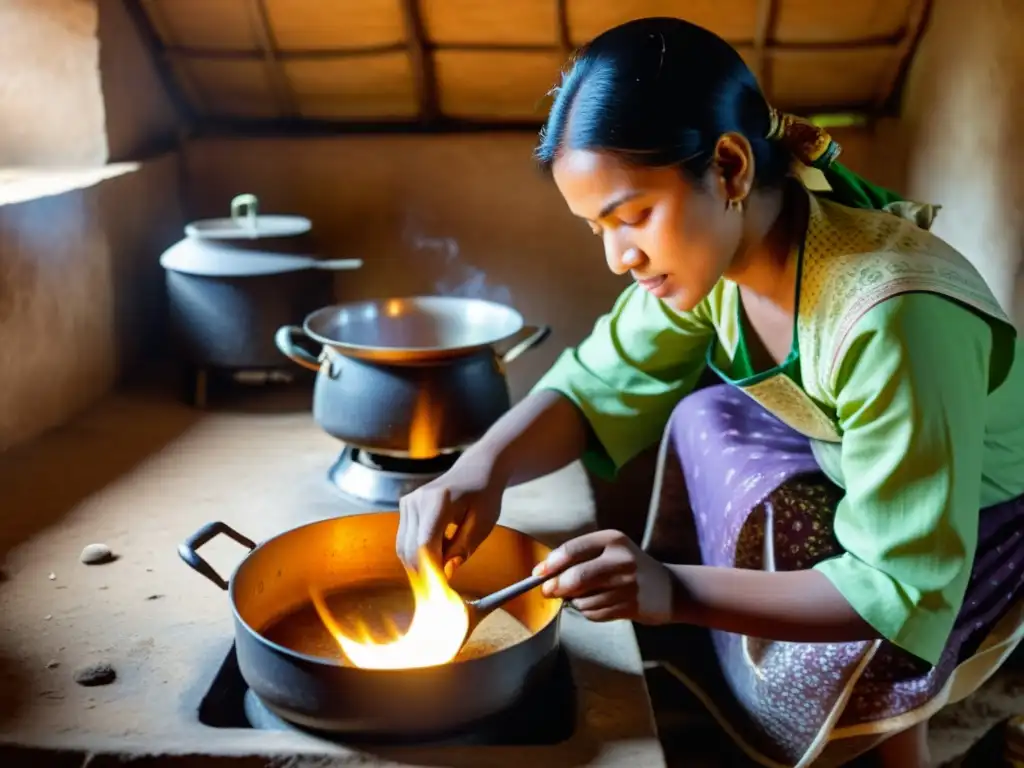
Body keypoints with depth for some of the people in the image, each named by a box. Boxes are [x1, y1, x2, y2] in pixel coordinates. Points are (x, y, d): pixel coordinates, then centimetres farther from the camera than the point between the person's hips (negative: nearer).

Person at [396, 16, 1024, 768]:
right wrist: (481, 468, -27)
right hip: (861, 488, 7)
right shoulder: (718, 246, -15)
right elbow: (601, 383, -8)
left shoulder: (891, 319, -37)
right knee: (706, 421, -11)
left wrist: (678, 591, -44)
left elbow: (905, 590, -34)